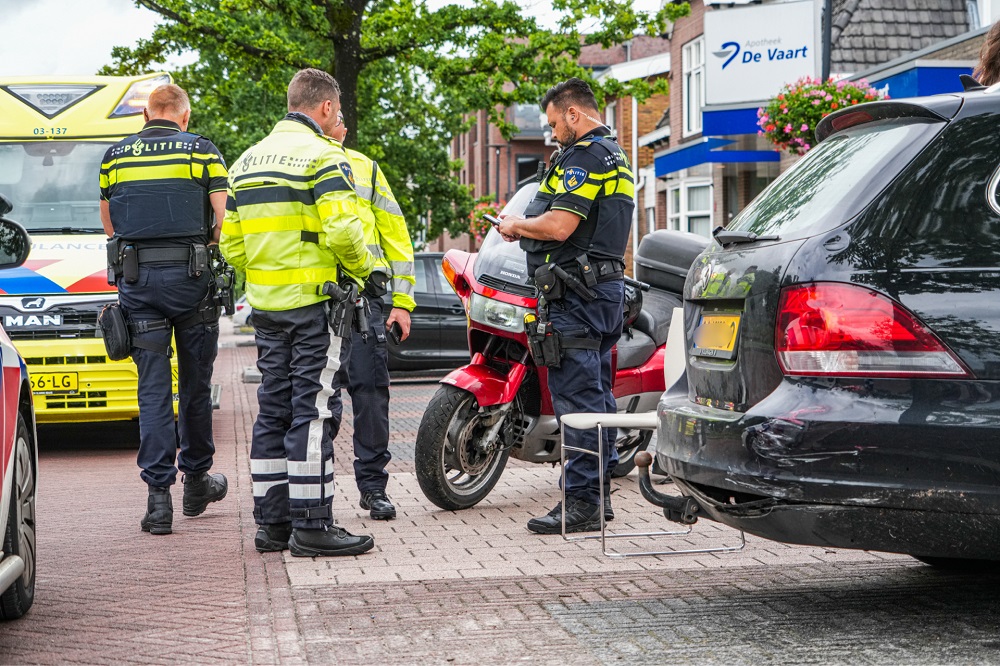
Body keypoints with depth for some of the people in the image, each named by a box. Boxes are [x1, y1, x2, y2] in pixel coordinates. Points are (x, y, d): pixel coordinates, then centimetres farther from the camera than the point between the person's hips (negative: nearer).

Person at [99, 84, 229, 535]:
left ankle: (158, 494, -5)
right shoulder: (202, 152, 2)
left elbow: (110, 228, 17)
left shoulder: (114, 157, 10)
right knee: (196, 383, 13)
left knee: (153, 387, 1)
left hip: (135, 278, 2)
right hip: (190, 277, -2)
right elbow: (225, 222, -2)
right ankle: (196, 479, 24)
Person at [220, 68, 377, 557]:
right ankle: (311, 525, -3)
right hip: (315, 301, -7)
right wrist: (362, 269, -3)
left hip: (265, 303, 7)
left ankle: (272, 522, 15)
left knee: (273, 409, 11)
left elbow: (231, 245, 14)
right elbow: (342, 231, -20)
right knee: (311, 410, -5)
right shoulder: (323, 156, -9)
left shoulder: (247, 160, 15)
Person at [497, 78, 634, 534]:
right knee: (598, 394, 13)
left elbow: (559, 226, -22)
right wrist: (527, 227, 20)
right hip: (609, 287, 11)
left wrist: (516, 226, -4)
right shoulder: (617, 156, 20)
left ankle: (581, 501, -8)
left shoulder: (583, 157, -13)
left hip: (576, 292, -11)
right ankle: (598, 494, 18)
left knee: (576, 397, -9)